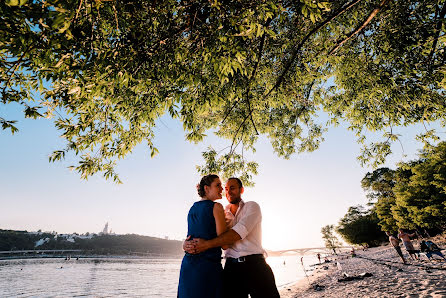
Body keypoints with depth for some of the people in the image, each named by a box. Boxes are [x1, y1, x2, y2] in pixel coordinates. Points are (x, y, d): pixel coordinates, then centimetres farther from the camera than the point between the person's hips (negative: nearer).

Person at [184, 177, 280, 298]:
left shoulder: (252, 206, -2)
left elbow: (239, 232, -17)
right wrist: (188, 243, -15)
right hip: (232, 267, 3)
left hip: (255, 265, -3)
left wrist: (207, 244, -20)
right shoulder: (222, 213, 12)